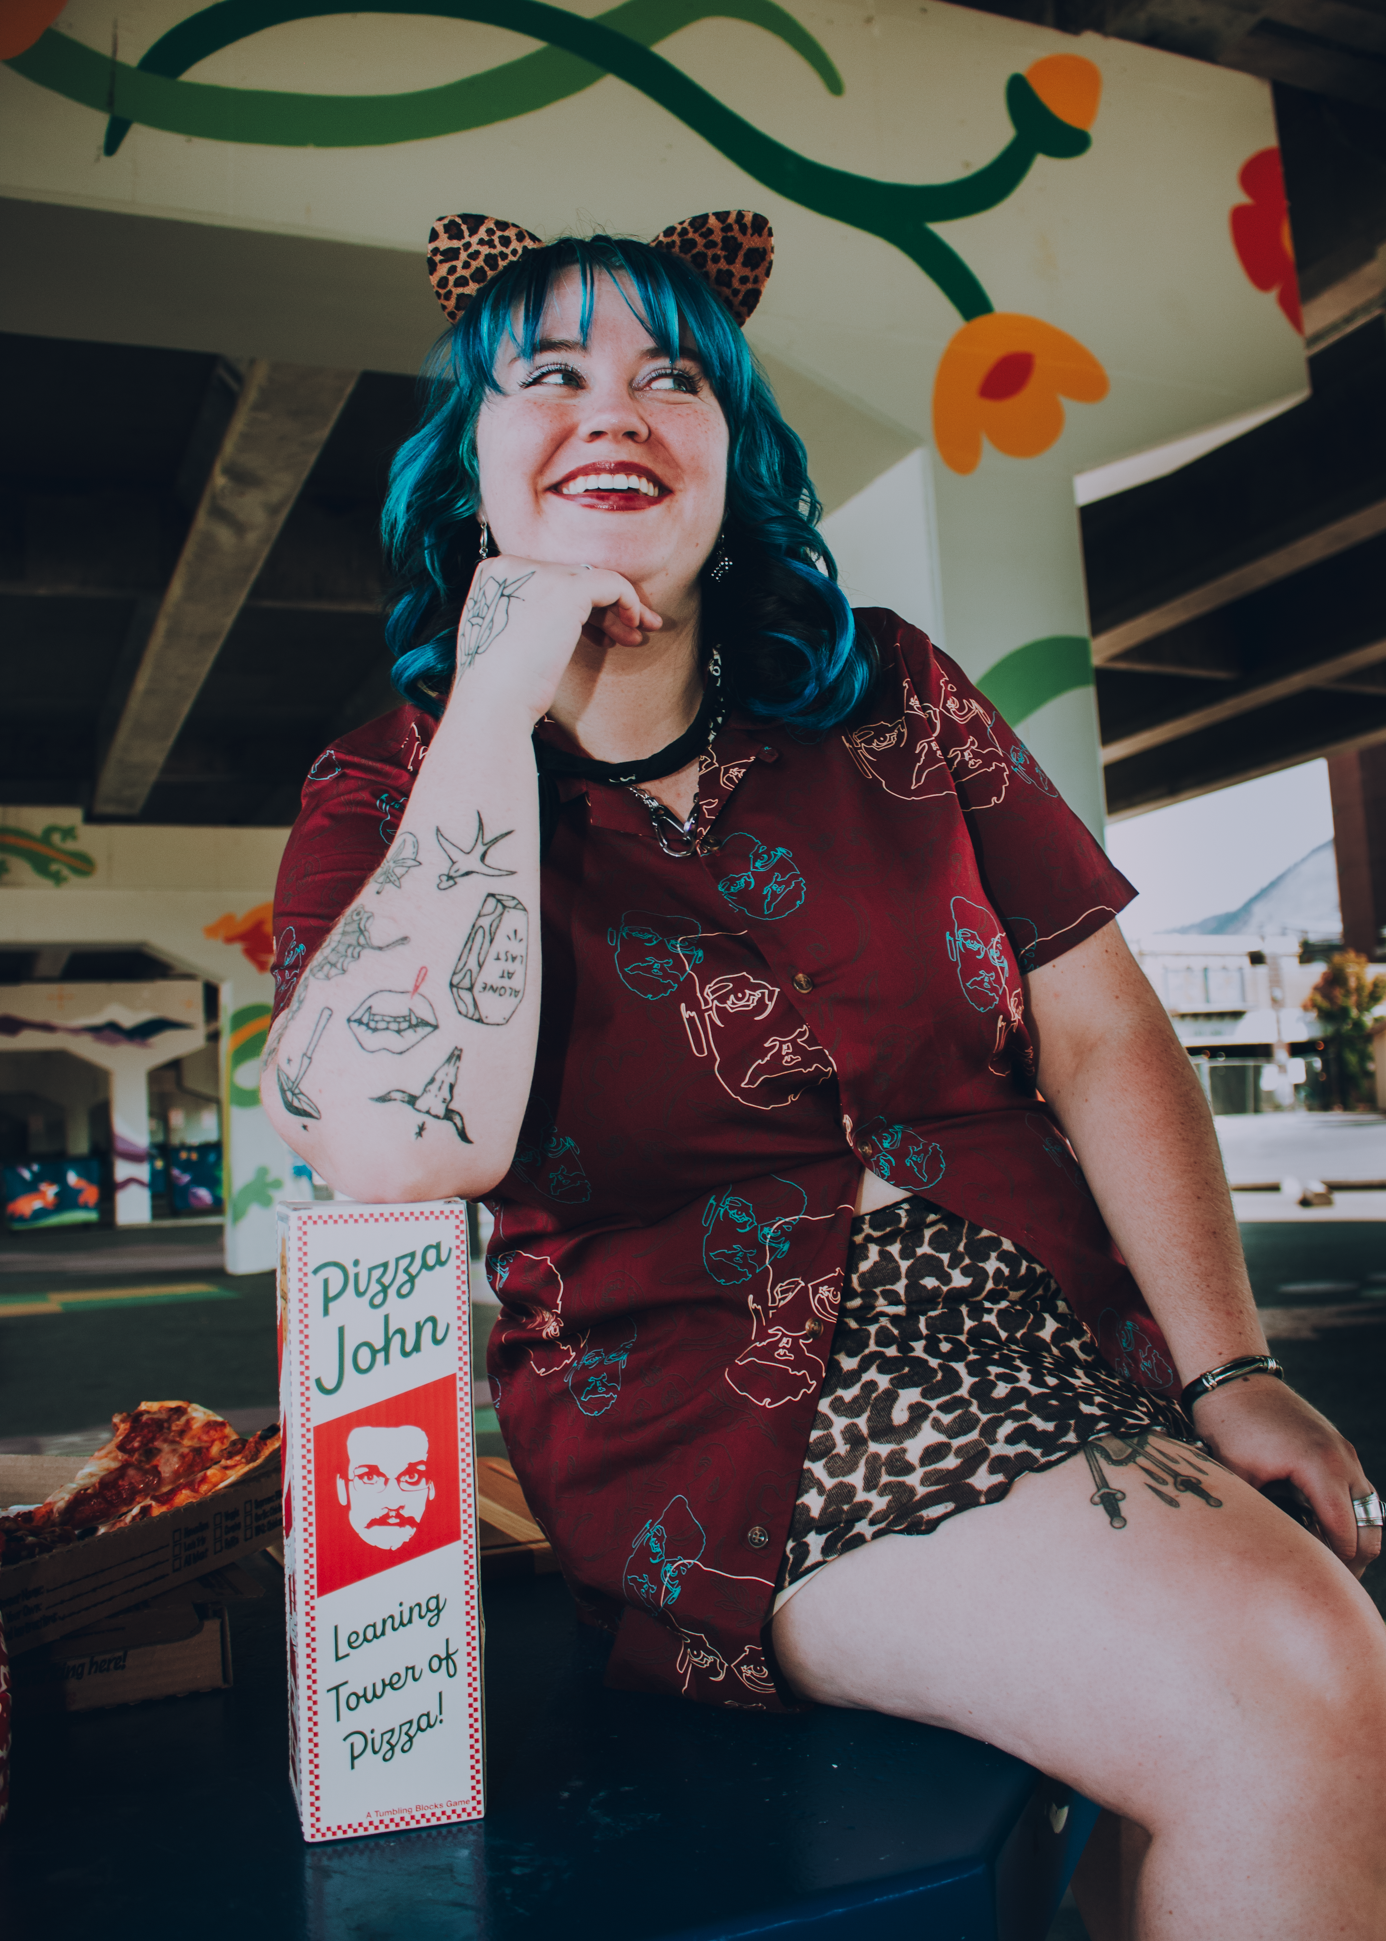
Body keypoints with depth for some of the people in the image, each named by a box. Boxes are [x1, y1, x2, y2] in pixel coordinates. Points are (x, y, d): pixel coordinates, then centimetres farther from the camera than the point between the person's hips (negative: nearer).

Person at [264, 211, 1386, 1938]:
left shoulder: (885, 697, 8)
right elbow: (406, 1148, -20)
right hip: (718, 1421, -4)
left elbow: (1103, 1037, 5)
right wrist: (499, 704, -15)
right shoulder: (390, 802, 1)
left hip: (1058, 1337, 4)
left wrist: (1226, 1364, -6)